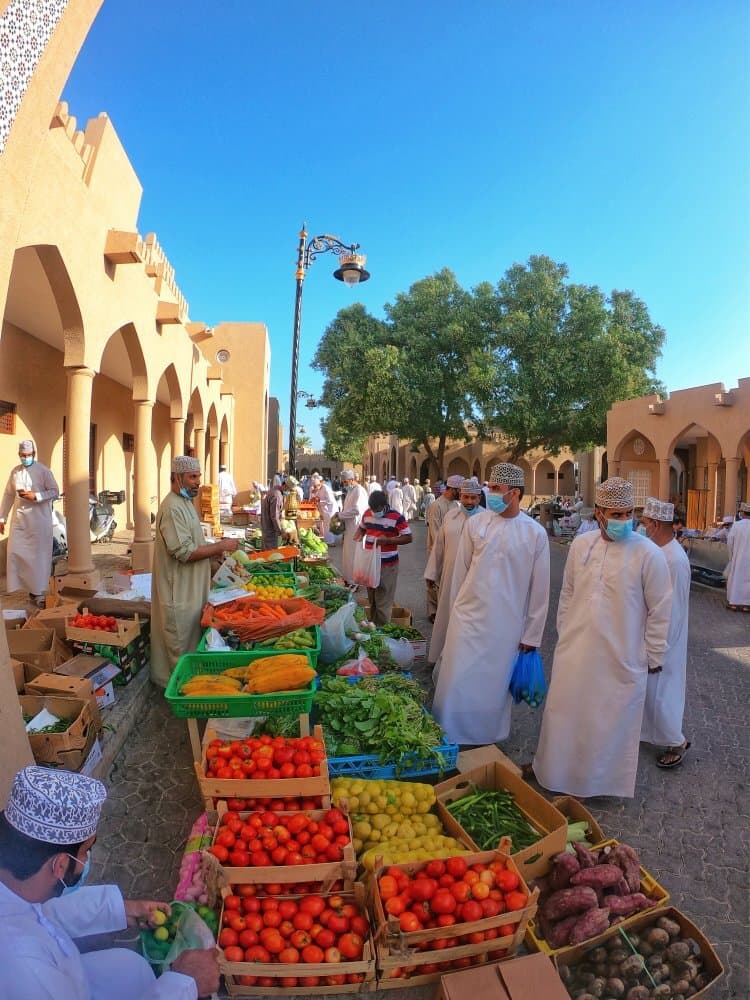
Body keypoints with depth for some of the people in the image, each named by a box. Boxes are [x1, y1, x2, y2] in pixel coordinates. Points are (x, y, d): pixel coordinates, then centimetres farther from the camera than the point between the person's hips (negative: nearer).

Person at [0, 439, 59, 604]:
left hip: (39, 520, -4)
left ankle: (37, 591, 4)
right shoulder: (15, 471, 11)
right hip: (20, 520, 4)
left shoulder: (43, 471, -3)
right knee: (16, 553, 1)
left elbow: (55, 492, -4)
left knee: (39, 556, -2)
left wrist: (36, 496, -18)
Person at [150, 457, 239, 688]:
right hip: (179, 593, -10)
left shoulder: (185, 503, 13)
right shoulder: (172, 508, -20)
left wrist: (217, 548, 6)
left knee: (191, 642, 19)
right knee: (182, 649, 3)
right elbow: (184, 552, -25)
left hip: (191, 590, 10)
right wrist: (220, 546, -18)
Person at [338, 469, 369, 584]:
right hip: (350, 528, 10)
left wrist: (341, 515, -16)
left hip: (356, 528, -9)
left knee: (354, 554, -3)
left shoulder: (359, 491, -16)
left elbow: (356, 510, -24)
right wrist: (341, 515, 5)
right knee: (348, 553, 14)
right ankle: (348, 578, 24)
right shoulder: (350, 491, 14)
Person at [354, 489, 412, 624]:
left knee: (383, 601, -1)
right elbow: (362, 528, 19)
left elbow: (408, 537, -13)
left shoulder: (396, 517, -16)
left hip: (387, 565, -6)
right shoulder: (367, 513, 1)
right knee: (371, 599, 20)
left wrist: (388, 540, -25)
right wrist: (357, 537, -4)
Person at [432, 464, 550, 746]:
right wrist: (456, 611, 10)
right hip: (468, 618, 1)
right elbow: (460, 571, 6)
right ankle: (447, 739, 25)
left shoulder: (535, 533, -6)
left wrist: (532, 635, 2)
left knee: (495, 686, 12)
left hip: (506, 626, -1)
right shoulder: (476, 522, -2)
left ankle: (488, 738, 34)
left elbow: (539, 588, -1)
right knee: (457, 684, 5)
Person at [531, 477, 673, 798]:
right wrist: (564, 635, 13)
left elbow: (659, 610, -6)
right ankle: (555, 769, 39)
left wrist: (653, 656, -2)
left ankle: (602, 779, 35)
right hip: (575, 651, 4)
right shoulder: (580, 544, -1)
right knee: (566, 714, 17)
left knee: (610, 720, 12)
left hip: (621, 658, -4)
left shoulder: (648, 553, -13)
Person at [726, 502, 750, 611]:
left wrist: (731, 555, 6)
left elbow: (729, 542, -9)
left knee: (735, 578, 9)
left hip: (738, 558, -1)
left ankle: (733, 603, 12)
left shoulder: (736, 525, -12)